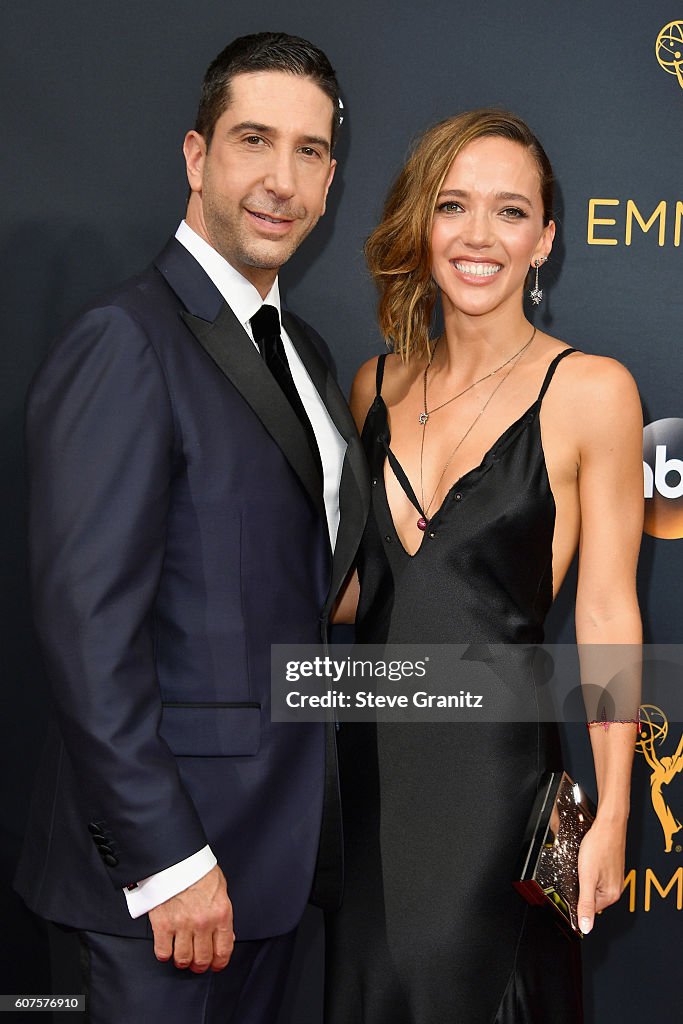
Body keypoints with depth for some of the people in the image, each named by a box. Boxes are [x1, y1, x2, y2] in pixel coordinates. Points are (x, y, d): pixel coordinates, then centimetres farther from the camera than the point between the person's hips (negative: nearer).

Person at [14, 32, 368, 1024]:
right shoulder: (125, 344, -17)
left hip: (276, 830, 8)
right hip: (164, 845, -8)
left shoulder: (303, 350, 12)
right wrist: (167, 860, -20)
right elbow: (88, 623, -21)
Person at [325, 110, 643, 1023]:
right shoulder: (378, 384, 5)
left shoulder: (590, 390, -10)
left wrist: (611, 816, -9)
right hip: (370, 749, 5)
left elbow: (607, 613, -9)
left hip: (493, 761, -5)